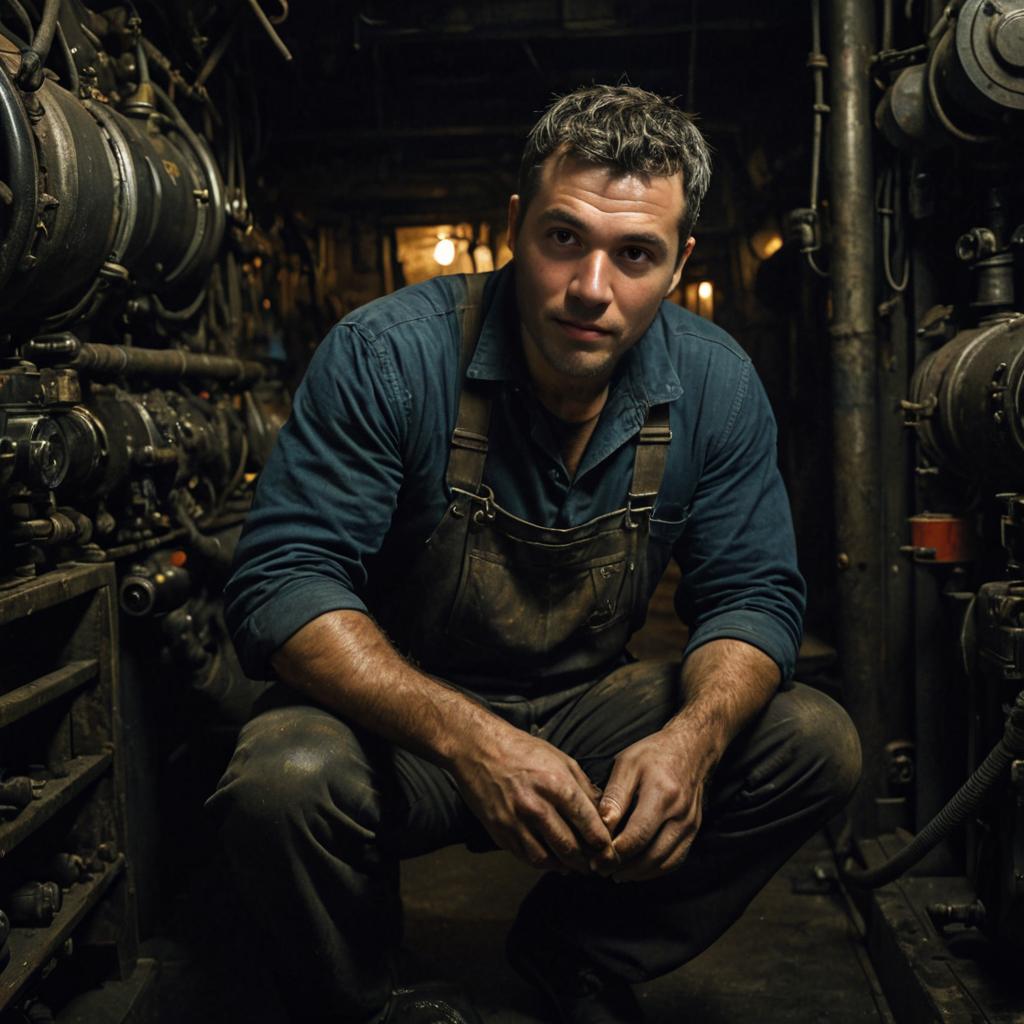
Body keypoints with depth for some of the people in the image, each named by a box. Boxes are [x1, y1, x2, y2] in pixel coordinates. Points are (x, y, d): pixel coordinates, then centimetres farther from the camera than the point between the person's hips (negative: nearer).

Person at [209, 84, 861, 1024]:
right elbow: (284, 582, -23)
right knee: (284, 782, -34)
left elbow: (752, 593, -4)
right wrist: (465, 736, -38)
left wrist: (694, 736, -28)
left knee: (819, 749, -13)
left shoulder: (716, 386, -7)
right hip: (399, 724, -3)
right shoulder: (388, 356, -19)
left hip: (590, 711, 4)